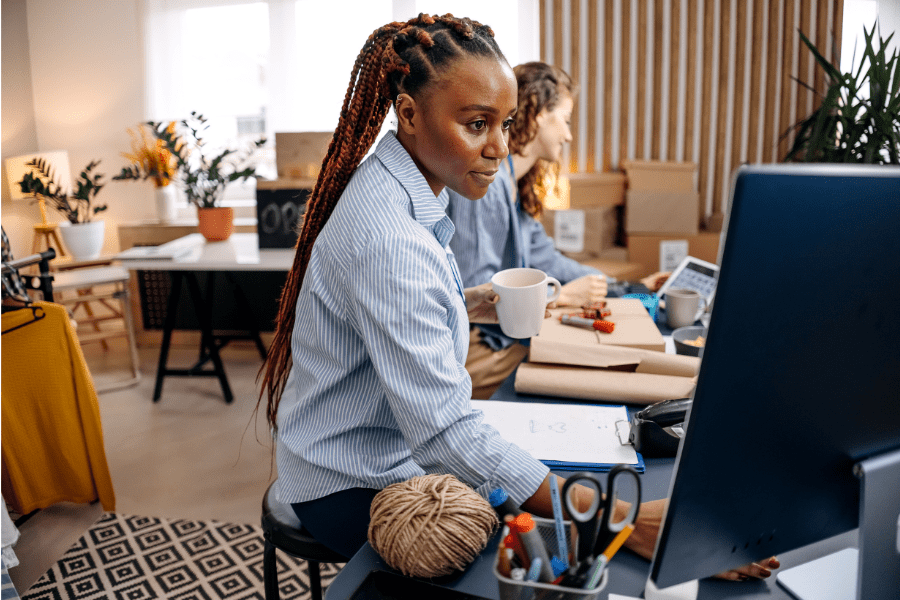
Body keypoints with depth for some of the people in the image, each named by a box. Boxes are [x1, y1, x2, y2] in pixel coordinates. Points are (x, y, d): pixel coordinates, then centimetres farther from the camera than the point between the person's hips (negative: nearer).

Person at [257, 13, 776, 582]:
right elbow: (445, 430, -34)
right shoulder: (387, 236, -31)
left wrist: (471, 304, 2)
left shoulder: (411, 193, 1)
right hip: (352, 488, -8)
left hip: (397, 444, 8)